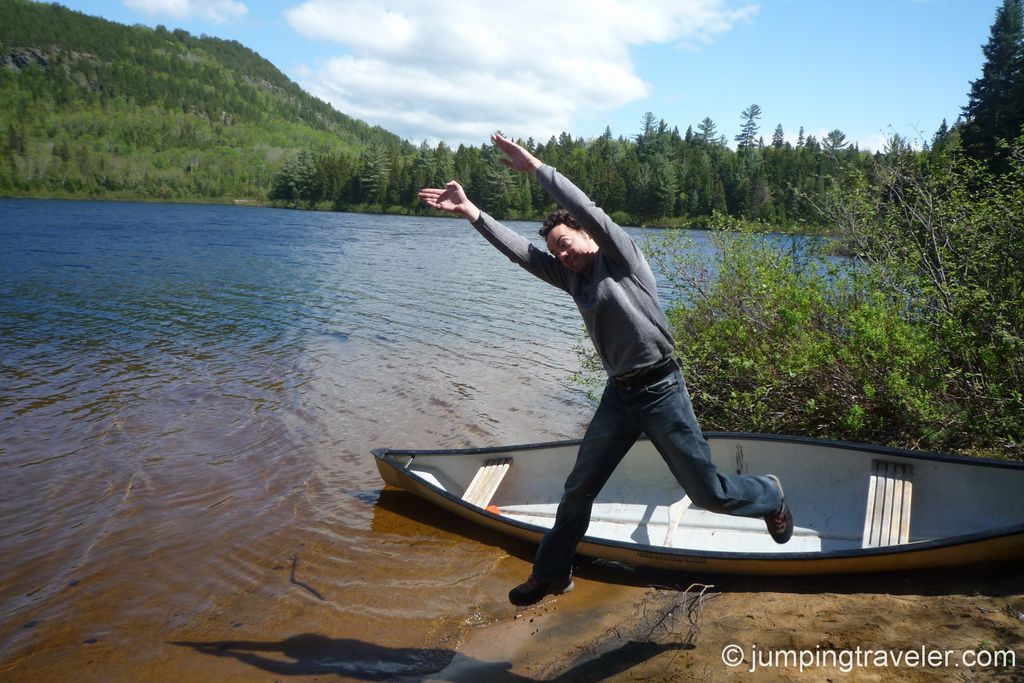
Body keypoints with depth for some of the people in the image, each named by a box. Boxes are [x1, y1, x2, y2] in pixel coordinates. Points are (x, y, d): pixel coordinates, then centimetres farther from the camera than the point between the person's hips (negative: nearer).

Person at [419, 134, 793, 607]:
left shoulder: (622, 258, -6)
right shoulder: (573, 277, 10)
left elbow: (588, 211, -20)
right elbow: (521, 251, 2)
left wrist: (536, 167, -17)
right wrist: (471, 213, -6)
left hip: (661, 390, -6)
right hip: (619, 395, 6)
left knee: (708, 493, 3)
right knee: (579, 488, 10)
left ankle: (770, 497, 35)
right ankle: (551, 573, 28)